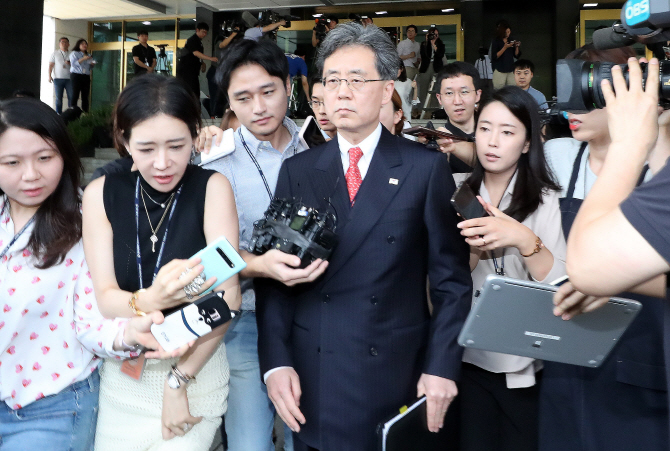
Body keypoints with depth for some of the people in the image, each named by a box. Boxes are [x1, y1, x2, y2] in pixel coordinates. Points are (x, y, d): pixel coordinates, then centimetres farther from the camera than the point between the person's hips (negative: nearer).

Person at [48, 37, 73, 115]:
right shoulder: (55, 53, 12)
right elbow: (51, 65, 10)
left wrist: (69, 63, -9)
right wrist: (49, 76, 0)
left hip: (69, 78, 0)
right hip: (58, 78, 0)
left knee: (71, 97, -9)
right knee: (58, 98, 1)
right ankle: (58, 114, 4)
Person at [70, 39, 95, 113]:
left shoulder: (89, 55, 20)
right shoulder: (74, 53, 5)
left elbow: (91, 67, 25)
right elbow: (73, 64, -9)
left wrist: (93, 64, 2)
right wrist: (83, 59, -16)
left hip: (86, 76, 5)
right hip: (76, 75, -5)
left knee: (85, 96, 0)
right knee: (75, 95, -9)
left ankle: (85, 112, 1)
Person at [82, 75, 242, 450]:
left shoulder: (212, 187, -12)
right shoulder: (101, 194, -6)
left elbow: (228, 295, -17)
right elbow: (105, 296, -11)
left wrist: (179, 379, -16)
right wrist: (151, 300, -33)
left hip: (197, 367, -2)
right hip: (122, 374, 2)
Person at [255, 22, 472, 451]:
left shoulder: (427, 167, -2)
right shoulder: (297, 170, 5)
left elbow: (451, 277, -2)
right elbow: (275, 274, 2)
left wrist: (442, 366, -8)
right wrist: (276, 362, -7)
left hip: (399, 379, -1)